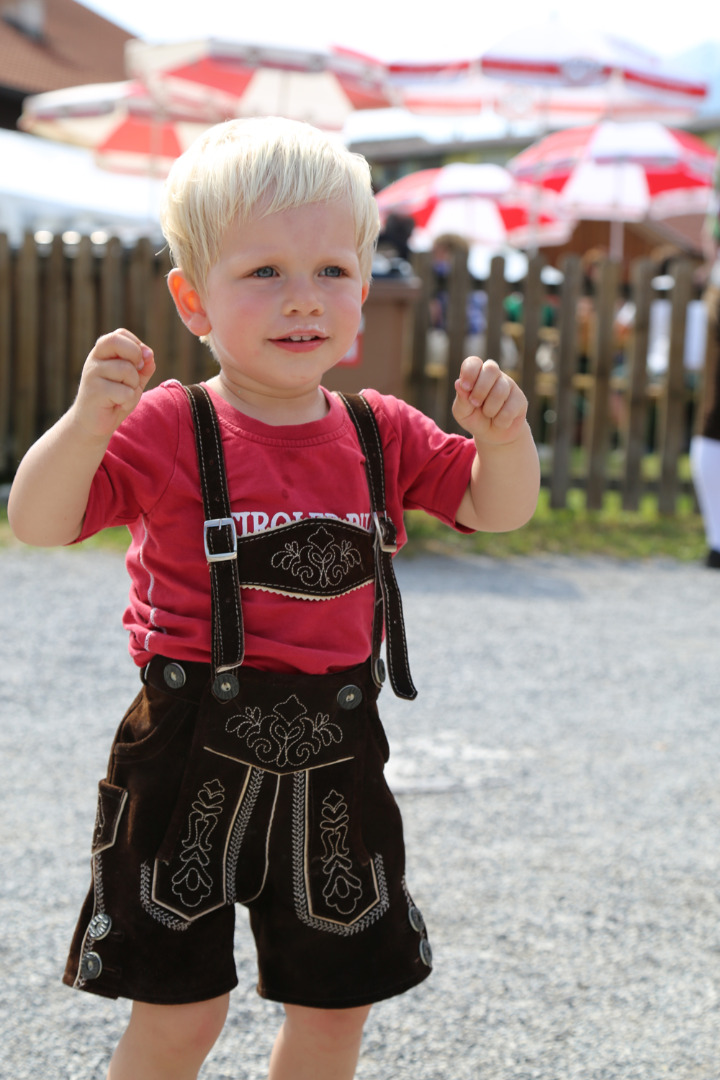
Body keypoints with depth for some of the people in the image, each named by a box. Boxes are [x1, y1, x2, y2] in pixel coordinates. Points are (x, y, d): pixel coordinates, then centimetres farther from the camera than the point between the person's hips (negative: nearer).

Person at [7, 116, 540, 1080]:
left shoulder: (382, 436, 3)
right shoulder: (167, 430, -11)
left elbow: (498, 509, 7)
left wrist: (505, 435, -14)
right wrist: (88, 420, -35)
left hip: (334, 760, 4)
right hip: (194, 755, -4)